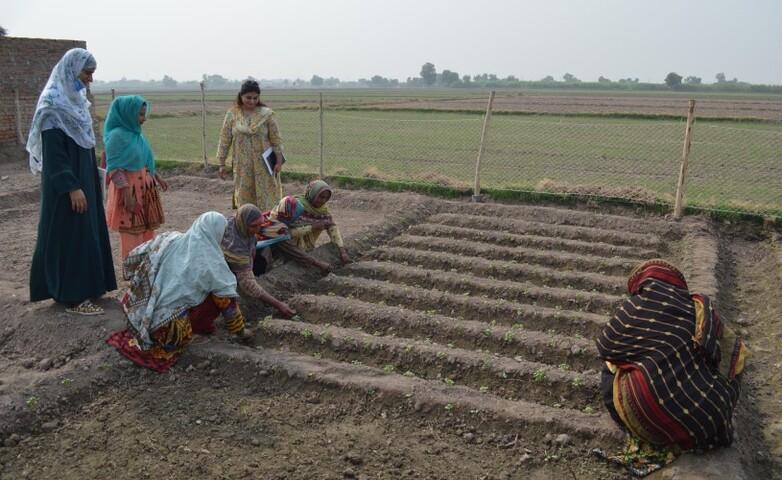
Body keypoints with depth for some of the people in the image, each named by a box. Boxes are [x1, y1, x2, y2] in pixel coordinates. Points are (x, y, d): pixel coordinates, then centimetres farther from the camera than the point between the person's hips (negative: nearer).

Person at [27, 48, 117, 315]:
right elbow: (53, 153, -21)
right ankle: (73, 296, 5)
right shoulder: (53, 103, -17)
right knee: (71, 236, -3)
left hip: (83, 178, 9)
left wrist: (89, 181, 19)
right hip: (66, 184, -9)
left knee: (87, 232, 14)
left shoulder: (74, 99, 11)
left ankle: (85, 286, 25)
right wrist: (72, 187, -23)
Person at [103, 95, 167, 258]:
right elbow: (114, 169, -19)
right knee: (132, 237, -2)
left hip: (144, 189, 8)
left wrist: (157, 177, 19)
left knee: (147, 232, 14)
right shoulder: (117, 135, -16)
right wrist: (127, 194, -23)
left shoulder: (136, 133, 8)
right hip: (129, 190, -8)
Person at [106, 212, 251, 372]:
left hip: (138, 313, 6)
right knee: (217, 297, 4)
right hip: (167, 325, -6)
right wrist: (240, 331, 11)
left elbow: (133, 257, 11)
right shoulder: (210, 260, -9)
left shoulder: (170, 239, 4)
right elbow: (227, 298, -3)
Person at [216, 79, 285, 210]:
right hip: (242, 165, 2)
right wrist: (222, 164, 3)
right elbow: (225, 140, 4)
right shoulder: (232, 114, 1)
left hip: (263, 164, -2)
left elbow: (276, 139, -1)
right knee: (244, 197, 8)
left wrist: (279, 161, -5)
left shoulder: (266, 114, -3)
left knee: (265, 197, 1)